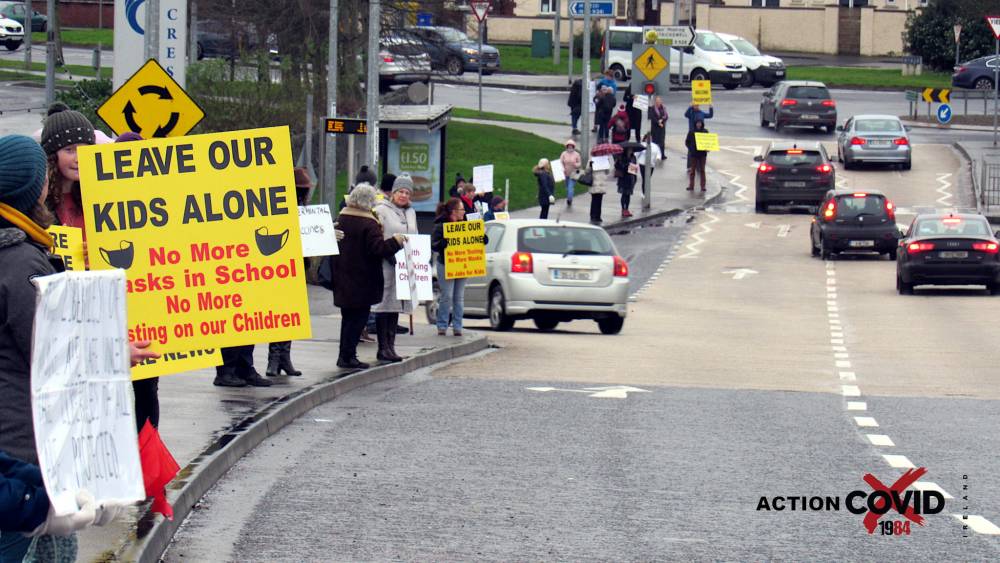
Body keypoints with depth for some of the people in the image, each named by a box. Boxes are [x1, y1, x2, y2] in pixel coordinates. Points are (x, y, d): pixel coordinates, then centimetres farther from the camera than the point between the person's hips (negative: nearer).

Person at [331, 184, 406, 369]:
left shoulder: (341, 219, 6)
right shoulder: (368, 224, -16)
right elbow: (378, 248, -21)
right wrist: (395, 242, -10)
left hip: (343, 280, 7)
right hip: (362, 282, -7)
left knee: (348, 317, 15)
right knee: (359, 317, 0)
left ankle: (345, 355, 18)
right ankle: (348, 356, -2)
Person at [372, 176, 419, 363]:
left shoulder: (410, 213, 19)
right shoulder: (382, 210, -3)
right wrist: (392, 255, -19)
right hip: (386, 264, -7)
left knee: (396, 305, 7)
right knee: (385, 305, -8)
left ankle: (390, 346, 11)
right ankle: (383, 348, -8)